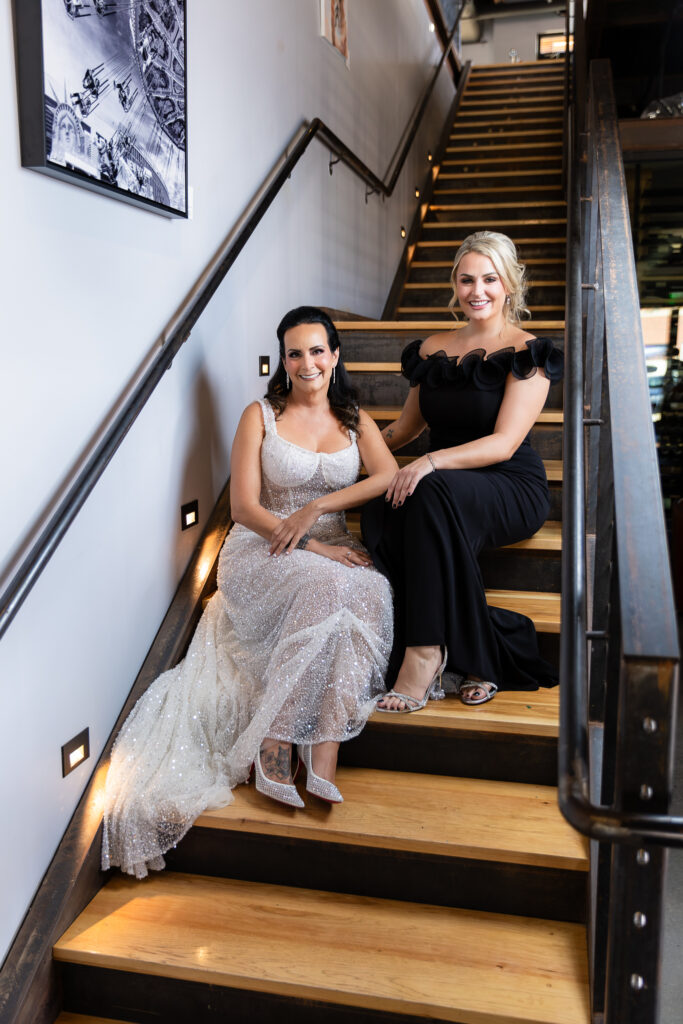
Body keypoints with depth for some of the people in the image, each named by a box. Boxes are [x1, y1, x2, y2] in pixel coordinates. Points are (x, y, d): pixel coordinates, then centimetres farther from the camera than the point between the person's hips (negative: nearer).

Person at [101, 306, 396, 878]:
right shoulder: (261, 416, 8)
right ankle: (274, 745, -32)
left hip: (334, 553, 3)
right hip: (261, 552, -3)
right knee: (327, 584, -37)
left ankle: (323, 756, -38)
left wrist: (316, 507, -15)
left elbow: (389, 476, -2)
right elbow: (244, 506, -3)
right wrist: (310, 545, -16)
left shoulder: (357, 421, 18)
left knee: (370, 591, -33)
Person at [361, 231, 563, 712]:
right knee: (380, 514, -30)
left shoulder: (527, 353, -3)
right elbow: (406, 427, 23)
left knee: (433, 491, -38)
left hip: (511, 487, -5)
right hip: (445, 488, 5)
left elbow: (504, 443, -14)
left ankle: (426, 653, -30)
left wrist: (431, 463, -27)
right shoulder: (433, 349, 13)